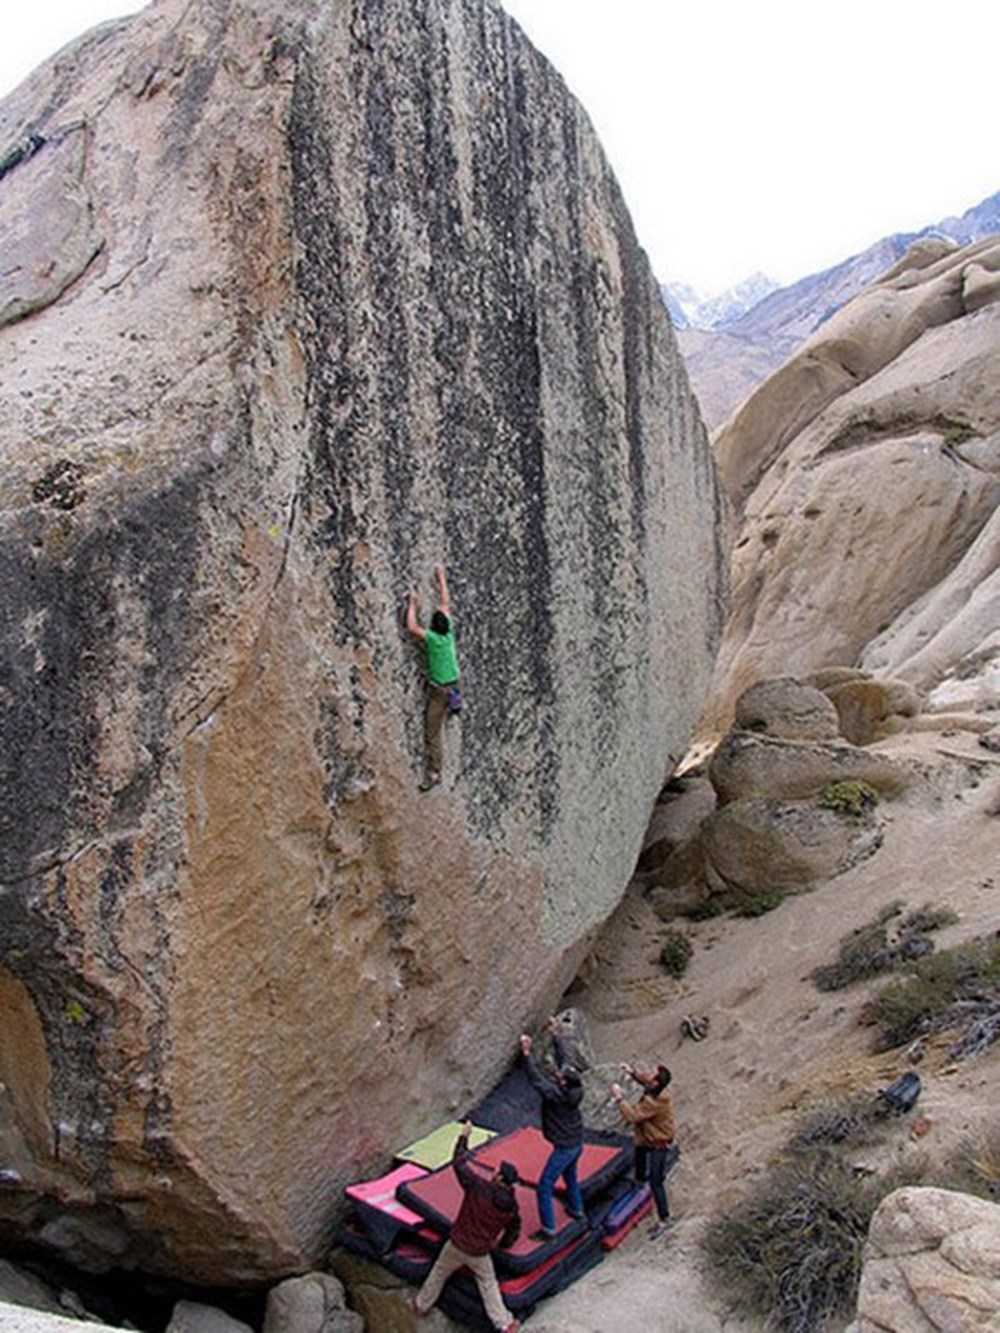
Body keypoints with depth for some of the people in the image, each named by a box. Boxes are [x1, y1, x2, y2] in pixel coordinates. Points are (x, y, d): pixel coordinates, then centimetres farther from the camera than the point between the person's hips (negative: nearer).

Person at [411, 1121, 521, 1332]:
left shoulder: (478, 1187, -24)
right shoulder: (511, 1207, -10)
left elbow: (459, 1163, -19)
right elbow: (514, 1230, 6)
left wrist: (463, 1137, -9)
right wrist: (502, 1244, 26)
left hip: (457, 1245, -2)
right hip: (480, 1253, 2)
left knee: (439, 1273, 22)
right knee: (488, 1284, 22)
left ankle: (421, 1305, 40)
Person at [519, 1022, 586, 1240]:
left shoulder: (557, 1095, -31)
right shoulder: (573, 1088, -11)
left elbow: (537, 1080, -35)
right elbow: (563, 1059, -3)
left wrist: (527, 1054, -39)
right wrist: (554, 1035, -1)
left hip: (564, 1148, -8)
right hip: (577, 1144, 8)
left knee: (545, 1187, 3)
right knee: (570, 1176, 31)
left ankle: (548, 1229, 9)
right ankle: (577, 1210, 49)